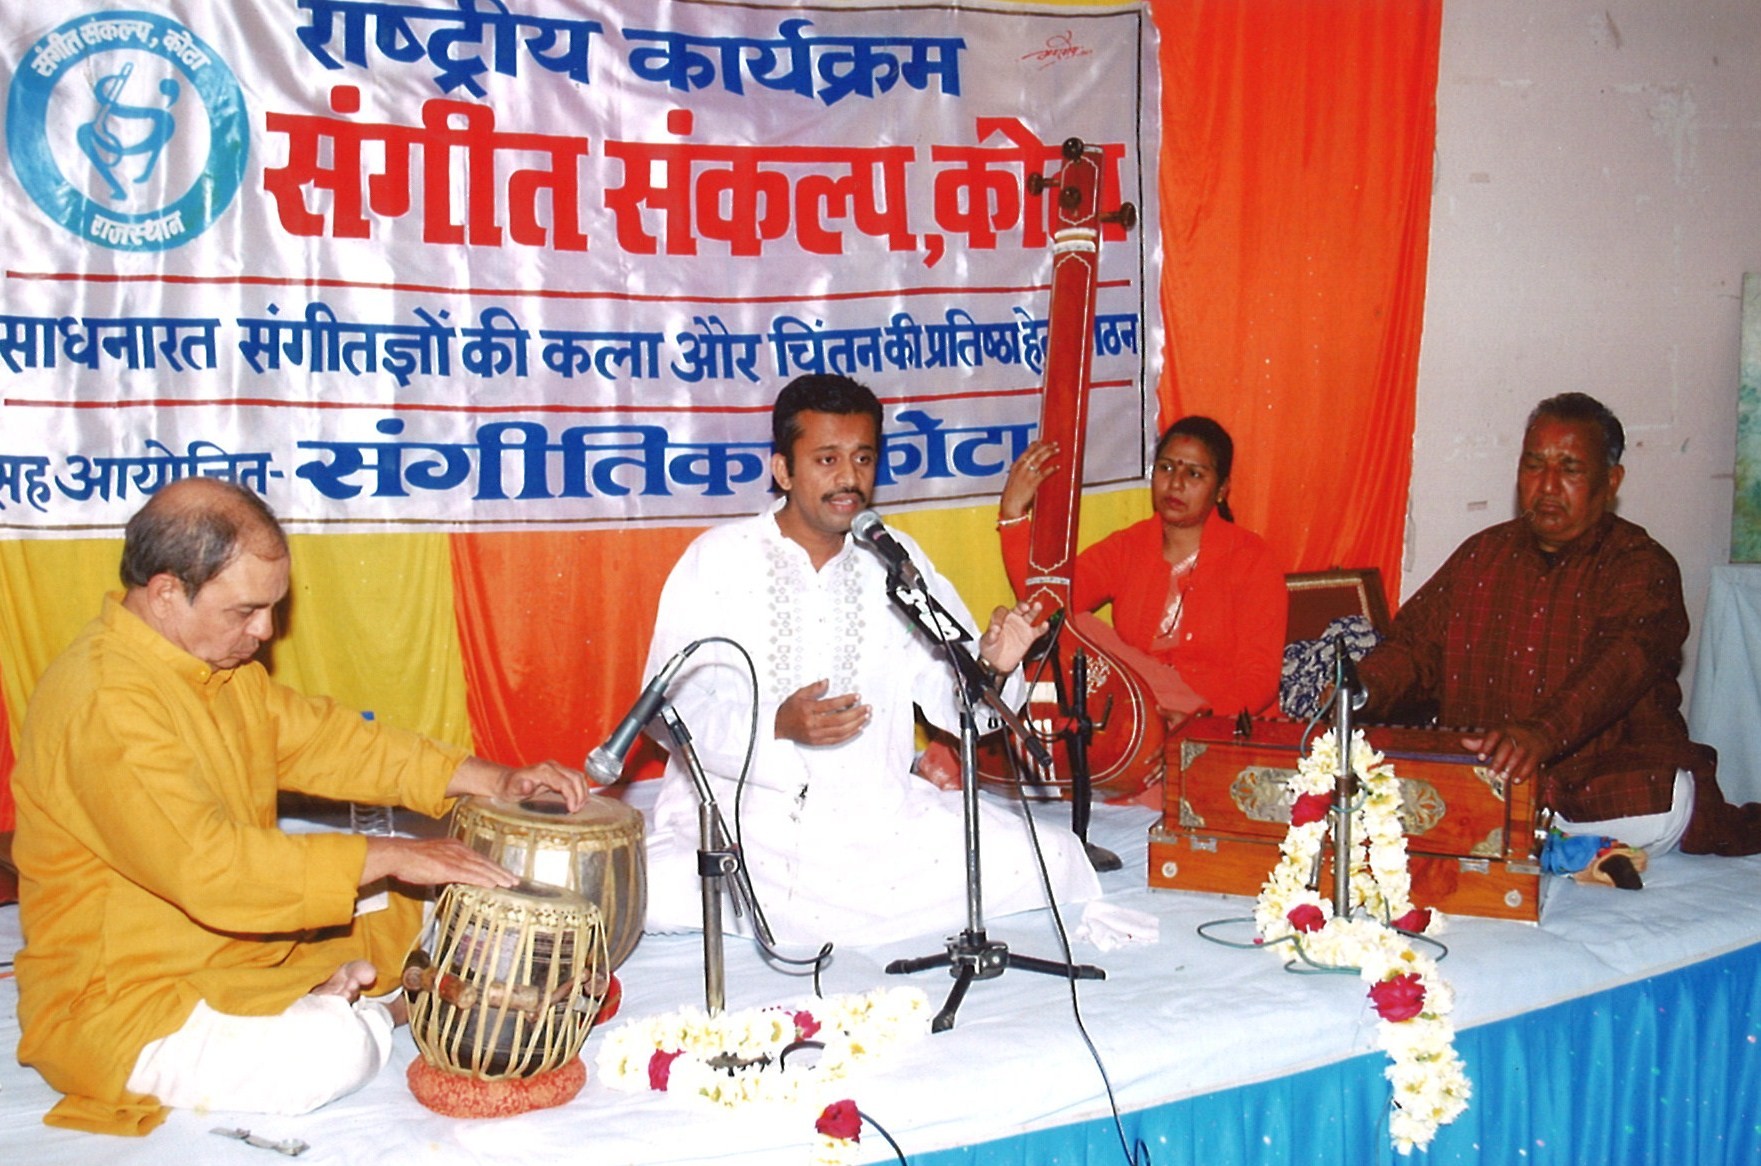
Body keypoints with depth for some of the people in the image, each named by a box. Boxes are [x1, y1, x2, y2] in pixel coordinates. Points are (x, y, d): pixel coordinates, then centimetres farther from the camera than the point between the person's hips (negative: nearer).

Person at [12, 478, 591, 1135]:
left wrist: (492, 780, -4)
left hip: (238, 951, 9)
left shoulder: (220, 664, 6)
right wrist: (387, 856, -28)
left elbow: (322, 740, 7)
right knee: (332, 1051, -30)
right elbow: (206, 864, -32)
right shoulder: (103, 703, -26)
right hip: (124, 1007, -9)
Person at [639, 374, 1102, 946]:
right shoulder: (717, 560, 0)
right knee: (659, 893, -34)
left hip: (879, 815, 4)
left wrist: (992, 665, -16)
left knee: (1052, 860, -14)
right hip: (743, 818, -3)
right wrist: (776, 725, -21)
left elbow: (954, 702, 7)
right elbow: (669, 705, -5)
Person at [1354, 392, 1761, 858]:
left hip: (1603, 773, -4)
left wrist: (1543, 733, -42)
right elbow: (1416, 644, 10)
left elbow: (1623, 662, -22)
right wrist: (1358, 690, -15)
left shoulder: (1641, 566, -2)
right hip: (1476, 774, 5)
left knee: (1664, 813, -34)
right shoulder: (1481, 556, 14)